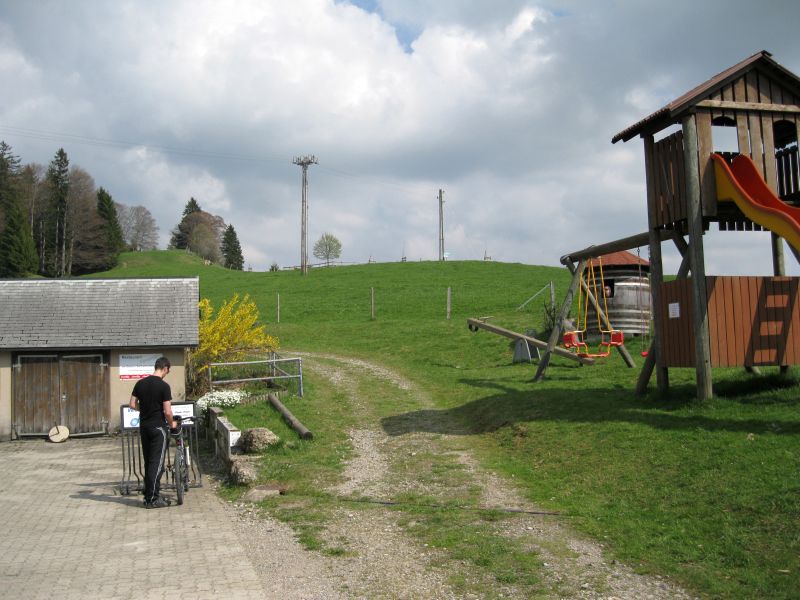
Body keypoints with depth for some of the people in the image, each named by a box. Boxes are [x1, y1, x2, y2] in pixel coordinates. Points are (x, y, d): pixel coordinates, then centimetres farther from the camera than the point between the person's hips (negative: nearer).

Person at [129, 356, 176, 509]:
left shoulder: (140, 383, 4)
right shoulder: (164, 386, -14)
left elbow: (132, 404, 8)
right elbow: (167, 411, -17)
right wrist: (172, 424, 1)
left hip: (144, 426, 6)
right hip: (158, 427, -6)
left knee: (148, 462, 14)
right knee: (157, 463, -2)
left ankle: (149, 495, 20)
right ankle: (152, 499, -1)